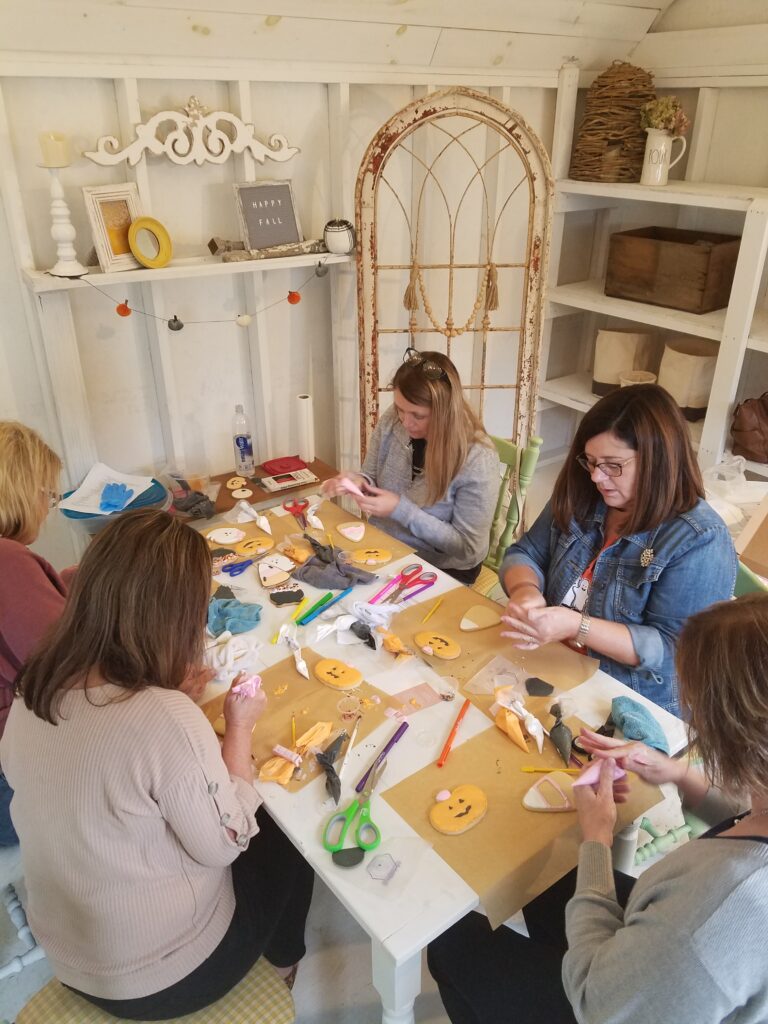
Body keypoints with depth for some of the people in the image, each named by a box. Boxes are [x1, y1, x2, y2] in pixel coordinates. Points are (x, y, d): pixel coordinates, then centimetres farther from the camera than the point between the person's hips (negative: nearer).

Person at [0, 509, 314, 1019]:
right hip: (161, 978, -6)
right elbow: (225, 844, -22)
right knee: (287, 835, 20)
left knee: (260, 826, 25)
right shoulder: (168, 719, -36)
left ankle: (273, 955, 48)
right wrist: (240, 727, -10)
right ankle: (282, 961, 48)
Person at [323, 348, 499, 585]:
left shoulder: (477, 458, -23)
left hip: (441, 569, -5)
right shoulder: (391, 422, -9)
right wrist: (360, 482, -17)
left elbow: (468, 547, -19)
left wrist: (401, 509, -25)